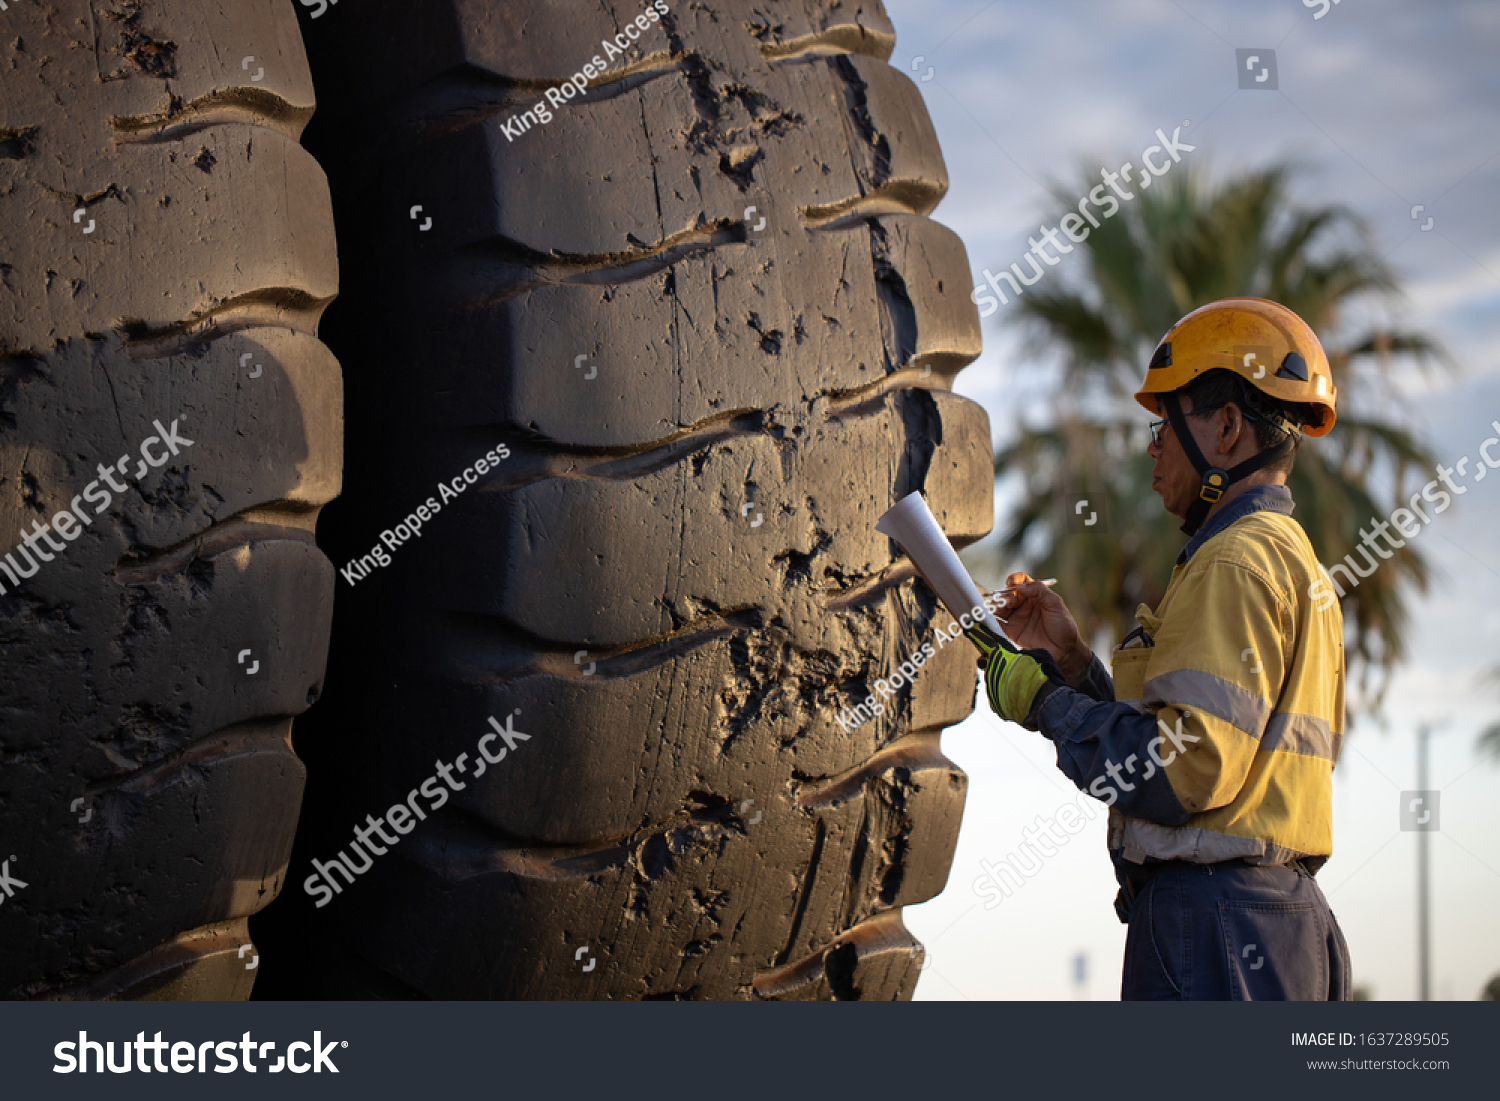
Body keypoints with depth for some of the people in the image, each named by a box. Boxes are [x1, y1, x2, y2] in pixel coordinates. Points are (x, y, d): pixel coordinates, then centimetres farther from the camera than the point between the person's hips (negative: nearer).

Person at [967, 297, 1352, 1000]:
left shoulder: (1236, 563, -11)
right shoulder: (1293, 561, 21)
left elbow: (1188, 769, -21)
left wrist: (1047, 704, -9)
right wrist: (1071, 663, 15)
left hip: (1215, 923, -10)